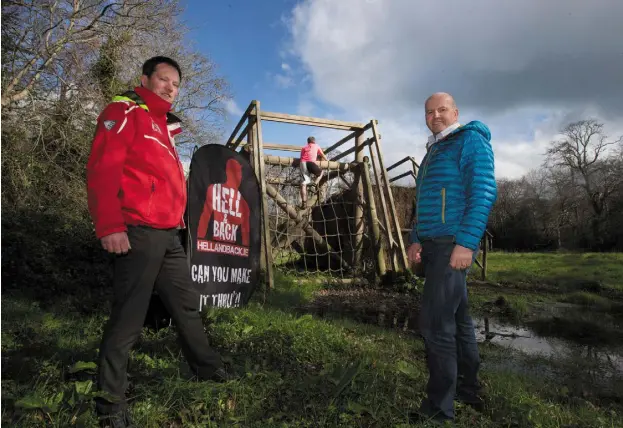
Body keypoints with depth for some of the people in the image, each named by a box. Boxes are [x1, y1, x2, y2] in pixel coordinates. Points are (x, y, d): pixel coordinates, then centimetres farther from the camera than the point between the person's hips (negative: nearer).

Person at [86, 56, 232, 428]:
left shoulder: (164, 124, 24)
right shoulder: (124, 112, -2)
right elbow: (103, 168, -14)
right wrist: (109, 226, -23)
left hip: (169, 234, 9)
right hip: (138, 232, -9)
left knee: (187, 304, 16)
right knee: (128, 316, -4)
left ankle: (209, 369, 31)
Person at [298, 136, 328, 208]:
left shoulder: (304, 148, 33)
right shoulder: (316, 146, 27)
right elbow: (323, 156, 34)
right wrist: (327, 160, 53)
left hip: (302, 163, 3)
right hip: (310, 162, -3)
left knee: (304, 183, -3)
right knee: (321, 172, 25)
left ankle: (304, 202, -15)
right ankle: (315, 183, -4)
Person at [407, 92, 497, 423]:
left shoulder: (470, 140, -4)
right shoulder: (433, 151, 22)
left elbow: (484, 192, -15)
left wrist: (466, 243, -23)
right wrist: (416, 240, 12)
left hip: (453, 244, -9)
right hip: (434, 245, 9)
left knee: (436, 324, -11)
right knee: (457, 318, 15)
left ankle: (439, 409, -1)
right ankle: (469, 390, 28)